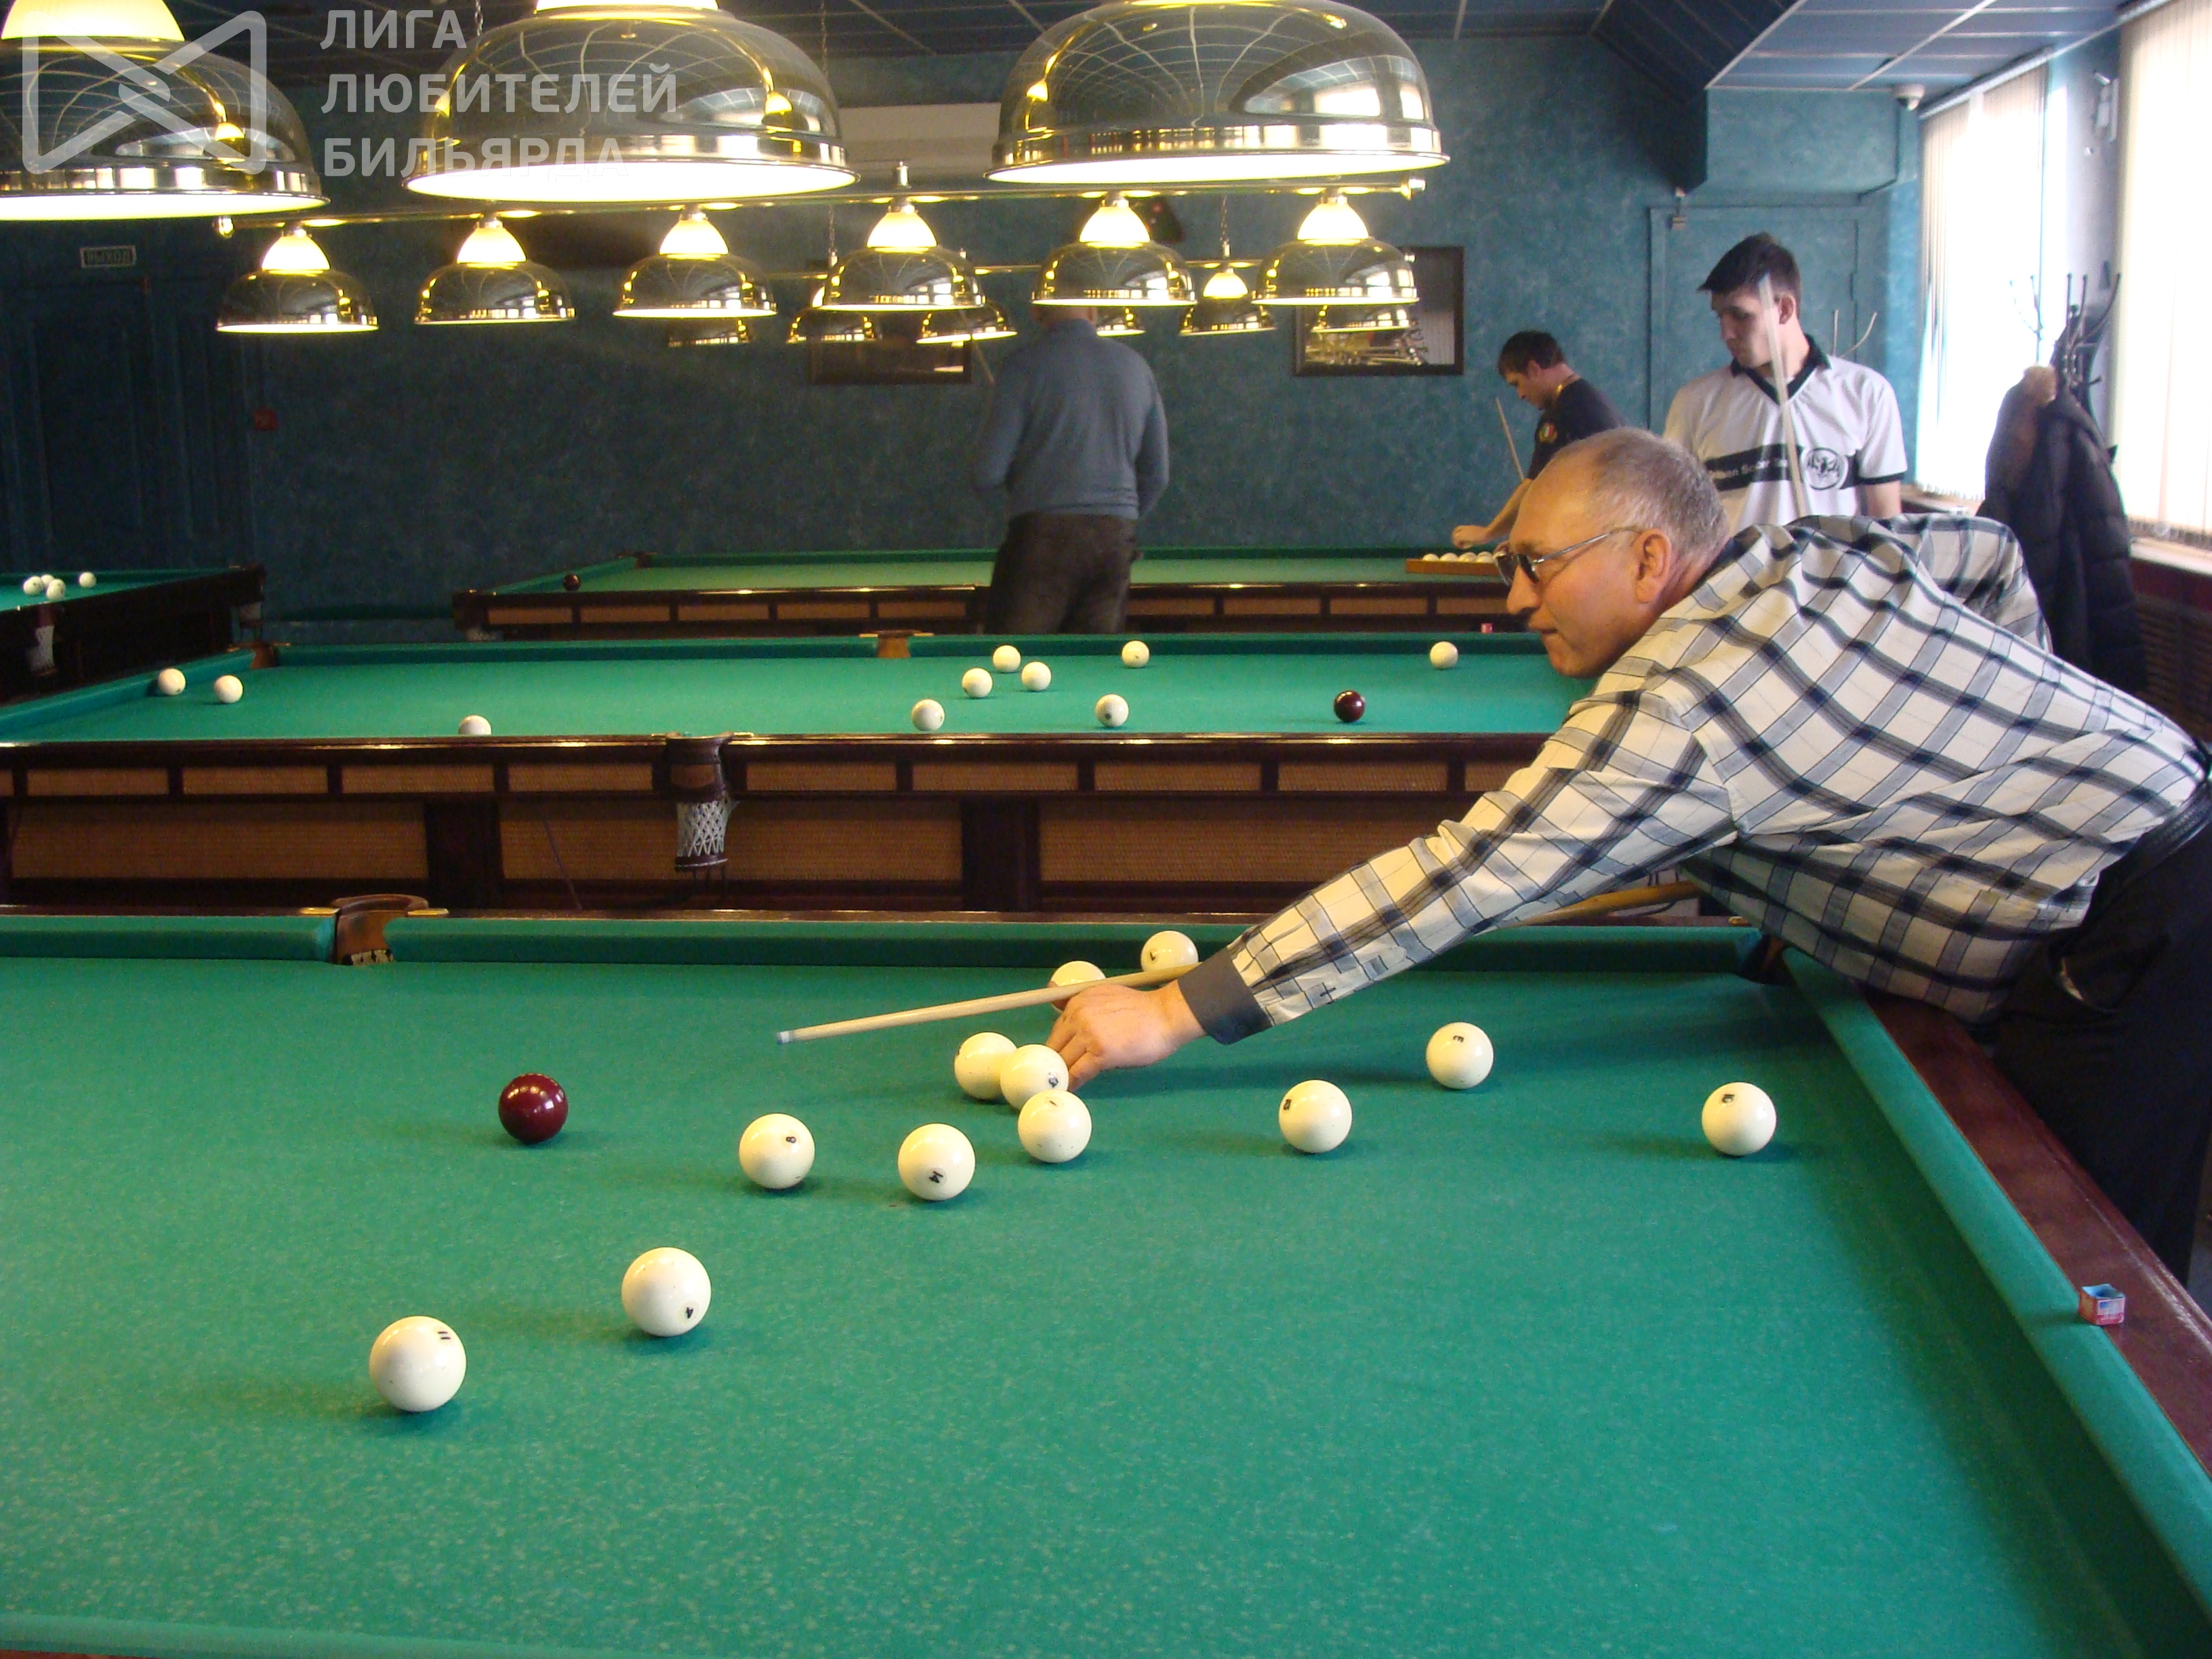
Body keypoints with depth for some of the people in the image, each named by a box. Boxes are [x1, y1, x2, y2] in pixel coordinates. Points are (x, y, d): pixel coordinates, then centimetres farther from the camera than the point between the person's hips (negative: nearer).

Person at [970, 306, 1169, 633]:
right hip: (1117, 539, 5)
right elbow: (1157, 475, 16)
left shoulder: (1025, 364, -4)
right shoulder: (1138, 367, 11)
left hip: (1043, 535, -5)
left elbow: (988, 473, -6)